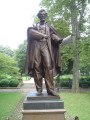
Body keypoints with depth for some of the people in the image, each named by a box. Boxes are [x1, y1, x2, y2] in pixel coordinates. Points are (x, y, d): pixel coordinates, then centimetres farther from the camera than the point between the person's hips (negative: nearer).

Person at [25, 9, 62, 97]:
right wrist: (43, 35, -8)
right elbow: (31, 32, 1)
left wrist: (58, 40, -13)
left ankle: (50, 89, -16)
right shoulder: (34, 25, 23)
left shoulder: (48, 26, 25)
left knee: (48, 66, -15)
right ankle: (39, 89, -5)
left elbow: (53, 35, 9)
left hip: (45, 46, 0)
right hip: (36, 46, 0)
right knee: (37, 67, -8)